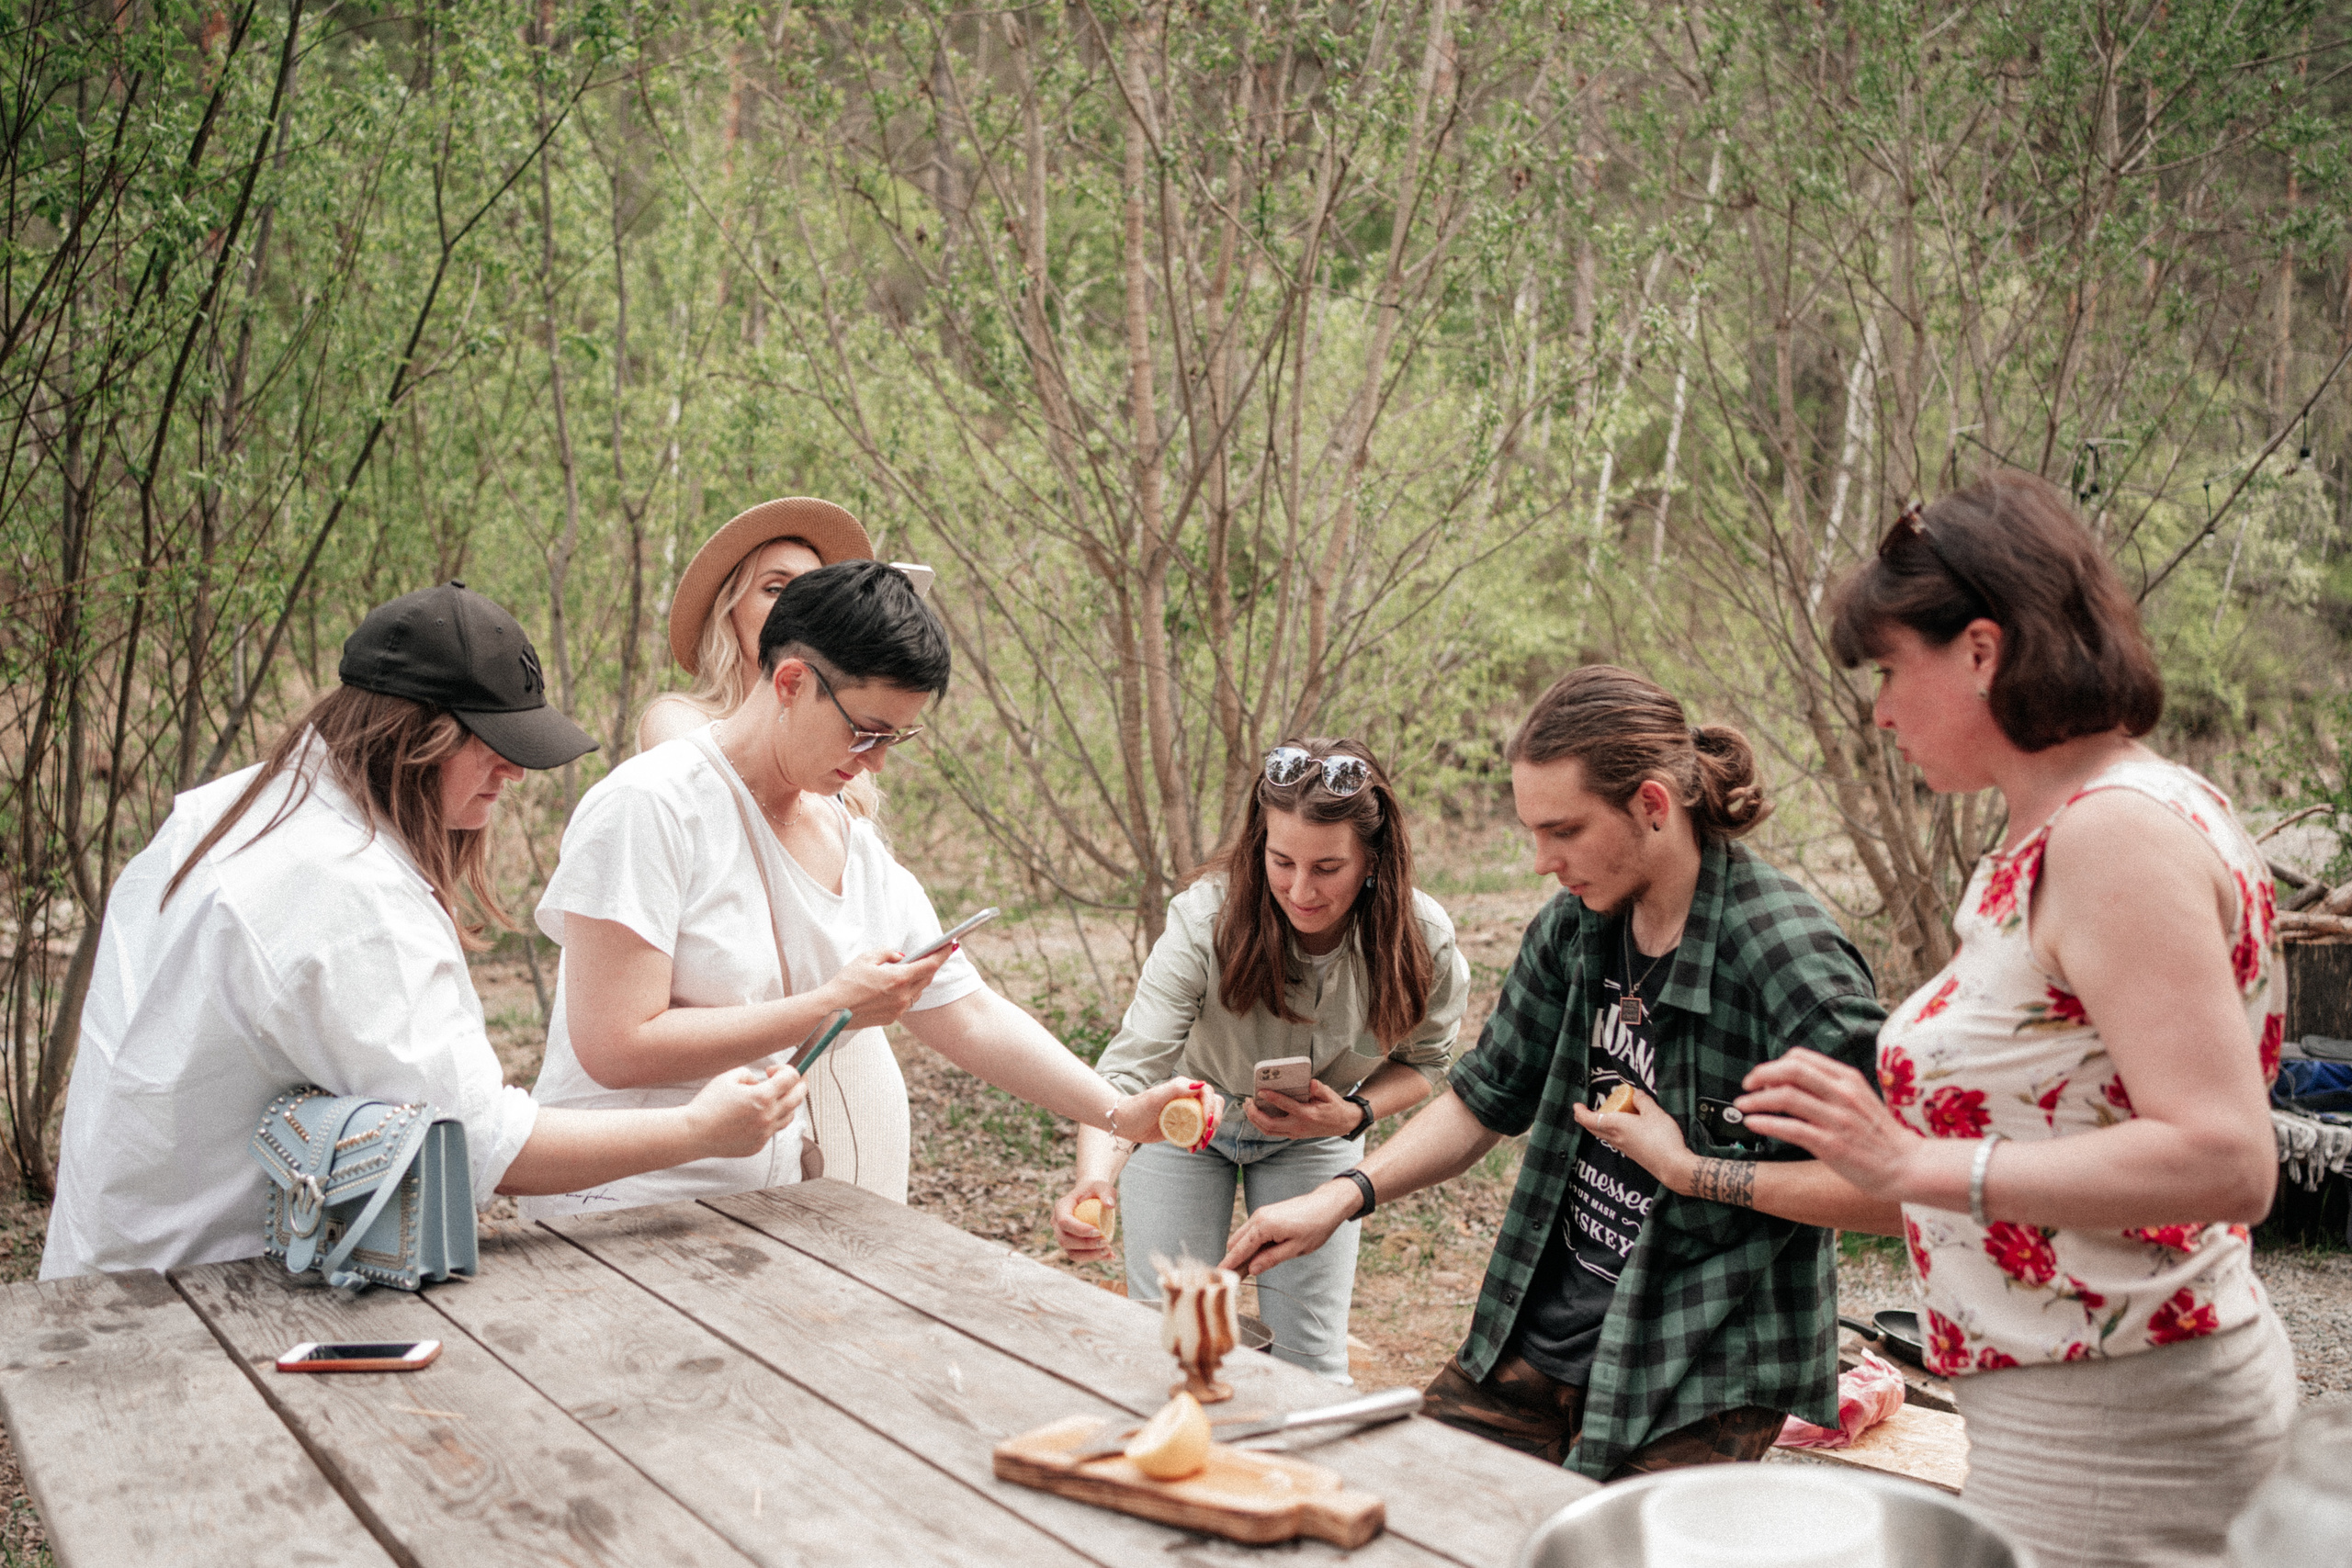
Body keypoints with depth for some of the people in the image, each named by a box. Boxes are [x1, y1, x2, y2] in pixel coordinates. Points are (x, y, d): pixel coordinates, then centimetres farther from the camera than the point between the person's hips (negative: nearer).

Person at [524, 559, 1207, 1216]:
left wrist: (1122, 1114, 3)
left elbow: (973, 1018, 12)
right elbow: (615, 1048, -19)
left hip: (761, 1210, 6)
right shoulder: (648, 808, -14)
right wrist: (832, 1008, -17)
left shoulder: (859, 850, 8)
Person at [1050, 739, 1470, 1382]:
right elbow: (1129, 1067, -39)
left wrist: (1354, 1114, -26)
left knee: (1312, 1358, 4)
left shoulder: (1424, 942, -27)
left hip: (1316, 1136, 2)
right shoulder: (1208, 918, -35)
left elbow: (1423, 1058, -6)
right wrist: (1092, 1179, -57)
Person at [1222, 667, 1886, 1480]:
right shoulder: (1573, 926, 2)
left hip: (1694, 1386, -6)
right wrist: (1343, 1195, 1)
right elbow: (1487, 1098, 12)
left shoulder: (1787, 956, -20)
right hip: (1536, 1338, 7)